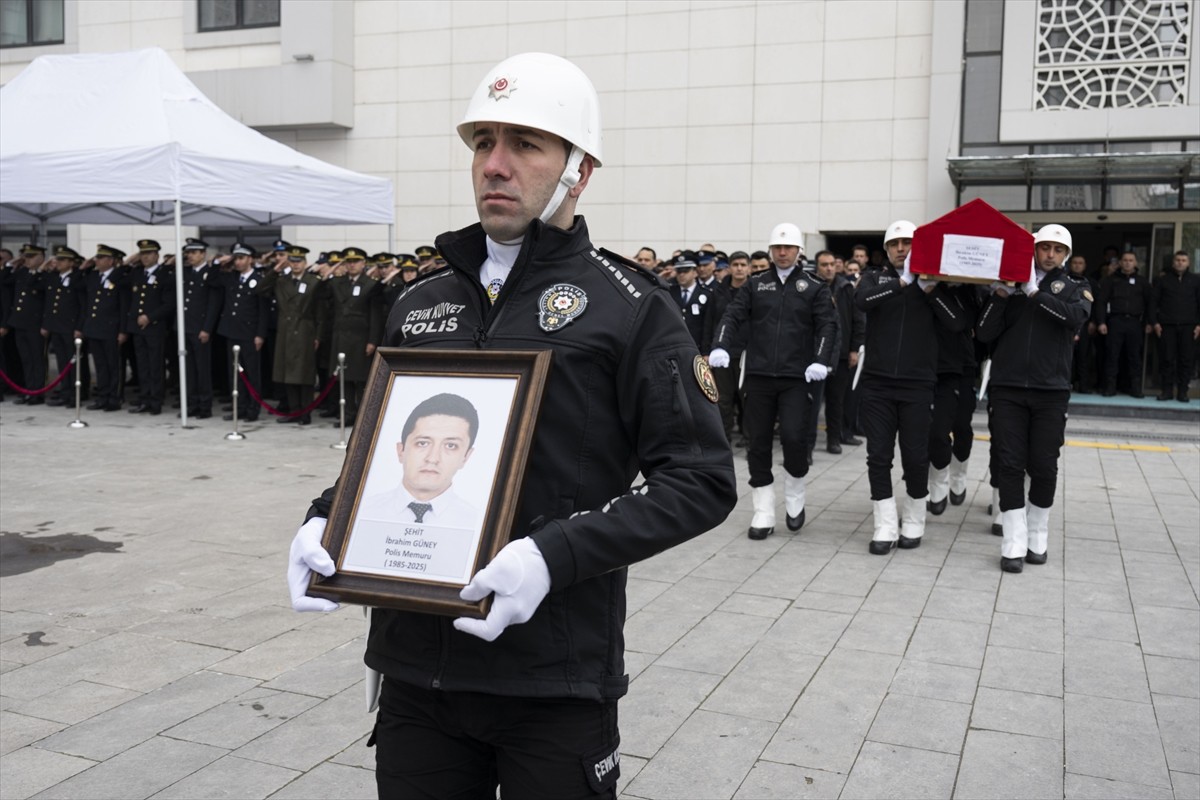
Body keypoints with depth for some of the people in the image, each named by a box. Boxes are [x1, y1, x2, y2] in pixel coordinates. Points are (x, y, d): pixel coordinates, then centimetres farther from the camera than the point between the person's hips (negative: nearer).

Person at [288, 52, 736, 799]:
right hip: (417, 668, 5)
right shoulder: (420, 305, 10)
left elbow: (702, 478, -10)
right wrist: (325, 519, -1)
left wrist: (555, 554, -21)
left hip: (555, 680, -4)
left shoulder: (631, 307, -6)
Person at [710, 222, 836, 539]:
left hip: (795, 377, -2)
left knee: (794, 438, -13)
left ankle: (795, 498, 14)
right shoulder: (756, 284, 10)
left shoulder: (814, 287, 6)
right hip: (758, 376, 2)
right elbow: (733, 316, 2)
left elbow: (827, 326, -2)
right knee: (758, 443, 2)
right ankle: (764, 512, 12)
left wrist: (820, 360, -18)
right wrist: (720, 347, -16)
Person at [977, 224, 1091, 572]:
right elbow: (984, 333, -2)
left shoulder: (1074, 289, 10)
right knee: (1010, 465, -3)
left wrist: (1034, 292, -18)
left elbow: (1075, 317, -14)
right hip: (1007, 389, 0)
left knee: (1043, 467, 4)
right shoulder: (1009, 285, 7)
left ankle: (1037, 538, 21)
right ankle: (1015, 544, 1)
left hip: (1051, 391, 1)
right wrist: (999, 294, -13)